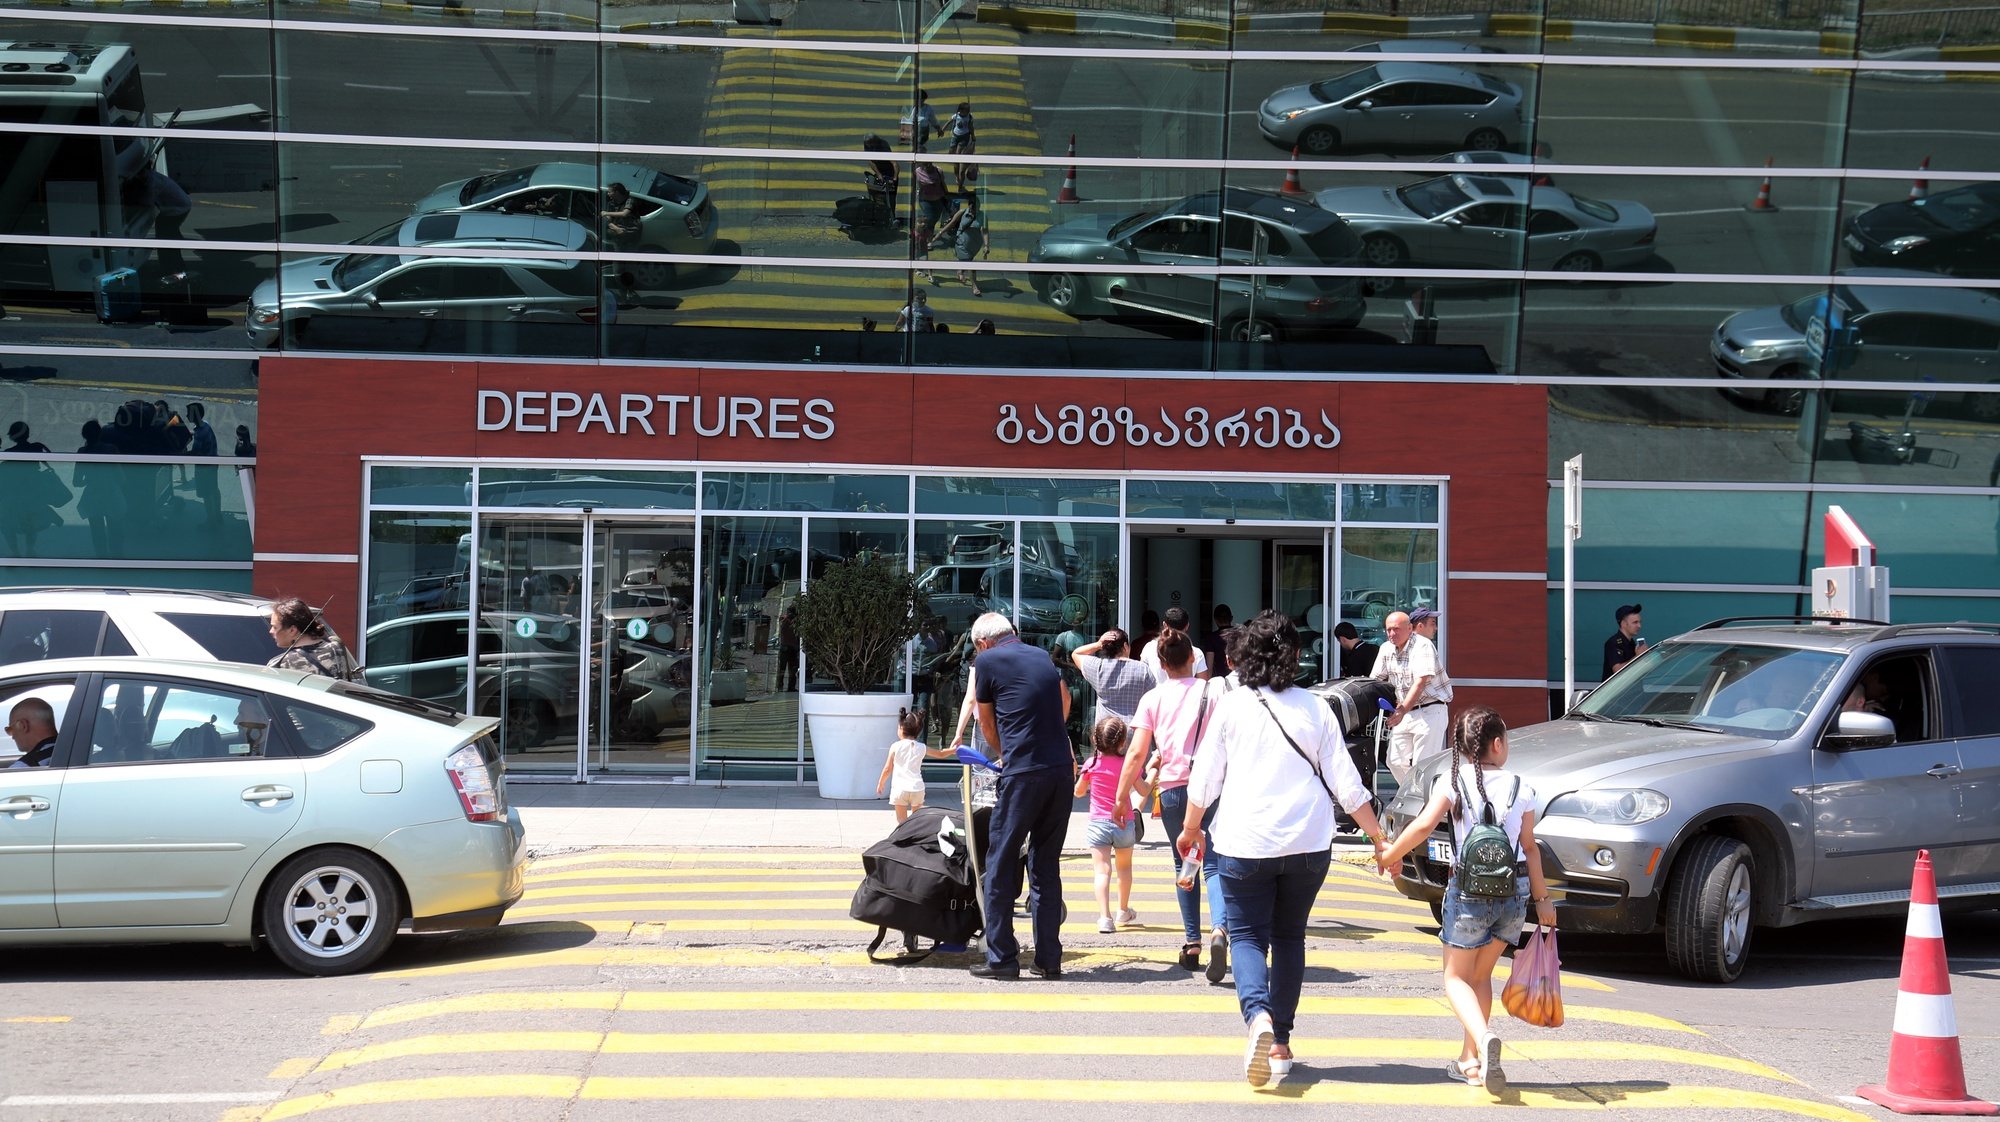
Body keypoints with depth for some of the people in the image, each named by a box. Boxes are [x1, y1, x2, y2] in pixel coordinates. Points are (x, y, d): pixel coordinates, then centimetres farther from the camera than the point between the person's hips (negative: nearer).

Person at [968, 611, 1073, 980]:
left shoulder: (989, 660, 3)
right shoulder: (1042, 656, 18)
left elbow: (986, 723, 14)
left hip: (1023, 773, -5)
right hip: (1061, 769, 5)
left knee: (1001, 865, 3)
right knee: (1047, 866, 11)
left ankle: (1001, 957, 3)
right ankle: (1048, 958, 11)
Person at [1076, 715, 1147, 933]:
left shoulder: (1092, 764, -3)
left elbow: (1078, 792, 10)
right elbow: (1144, 791, 2)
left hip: (1098, 823, -1)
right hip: (1124, 824, 1)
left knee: (1102, 871, -8)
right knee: (1124, 867, 23)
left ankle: (1104, 917, -23)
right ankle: (1123, 911, 38)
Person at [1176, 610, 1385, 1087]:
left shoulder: (1230, 706, 0)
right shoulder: (1315, 709, 3)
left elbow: (1204, 778, 4)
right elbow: (1346, 784, 3)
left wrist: (1190, 828, 20)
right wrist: (1380, 837, 11)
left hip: (1245, 842, -2)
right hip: (1308, 844, 2)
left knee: (1247, 935, 3)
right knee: (1289, 937, 15)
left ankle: (1259, 1016, -24)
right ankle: (1280, 1044, 15)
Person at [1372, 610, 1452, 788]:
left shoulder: (1422, 646, -16)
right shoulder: (1386, 649, 6)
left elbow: (1421, 682, -24)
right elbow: (1374, 680, 12)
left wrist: (1402, 711, -32)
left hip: (1430, 711, -8)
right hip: (1405, 712, 8)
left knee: (1422, 765, -10)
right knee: (1396, 761, 8)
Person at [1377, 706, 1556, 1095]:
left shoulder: (1451, 782, -5)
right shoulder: (1519, 788, 2)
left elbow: (1423, 826, -16)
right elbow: (1529, 848, 4)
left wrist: (1389, 854, -1)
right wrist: (1541, 897, 12)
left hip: (1468, 892, -3)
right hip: (1514, 892, 3)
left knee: (1457, 977, 7)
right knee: (1481, 975, 19)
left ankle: (1483, 1038, -21)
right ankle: (1470, 1060, 17)